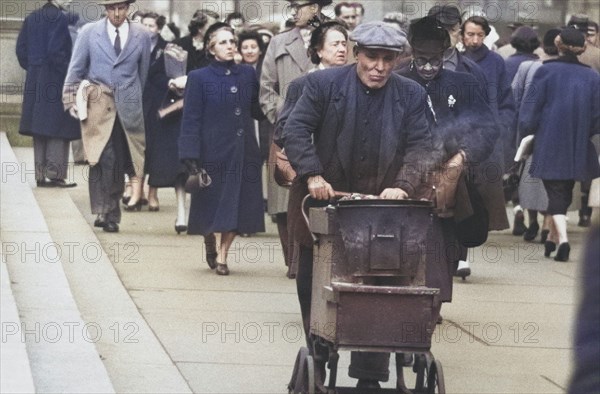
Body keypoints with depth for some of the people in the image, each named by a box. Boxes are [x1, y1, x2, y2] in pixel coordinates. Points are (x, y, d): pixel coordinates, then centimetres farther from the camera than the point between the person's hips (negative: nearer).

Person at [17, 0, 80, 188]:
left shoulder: (32, 18, 10)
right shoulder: (60, 18, -13)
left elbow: (21, 48, 11)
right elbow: (55, 50, -21)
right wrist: (66, 72, -11)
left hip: (35, 81, 8)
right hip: (55, 80, -8)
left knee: (40, 130, 11)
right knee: (58, 129, -3)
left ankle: (41, 175, 12)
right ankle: (55, 174, -5)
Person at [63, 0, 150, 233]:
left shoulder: (142, 37, 7)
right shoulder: (89, 33, 4)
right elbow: (76, 68, 7)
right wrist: (71, 99, 2)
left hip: (128, 106, 2)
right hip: (98, 102, -2)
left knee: (119, 161, 0)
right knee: (105, 157, -16)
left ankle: (111, 213, 11)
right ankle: (104, 211, -13)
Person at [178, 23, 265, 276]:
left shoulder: (248, 75, 7)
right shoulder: (199, 79, -3)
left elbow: (257, 110, 17)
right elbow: (190, 121, -6)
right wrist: (191, 158, -12)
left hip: (243, 151, 3)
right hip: (213, 153, -3)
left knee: (237, 206, 0)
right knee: (212, 205, 4)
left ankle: (222, 254, 14)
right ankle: (209, 241, 33)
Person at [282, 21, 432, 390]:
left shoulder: (411, 95, 1)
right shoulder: (324, 83, -4)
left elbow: (420, 145, -3)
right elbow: (296, 130, -8)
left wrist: (402, 185, -19)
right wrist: (312, 176, -20)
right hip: (324, 203, 0)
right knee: (313, 288, 9)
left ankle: (369, 376, 4)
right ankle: (316, 366, 23)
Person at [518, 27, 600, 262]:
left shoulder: (546, 71, -8)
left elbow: (531, 108, -7)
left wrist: (526, 132, 5)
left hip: (549, 144, -3)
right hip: (578, 150, 3)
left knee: (555, 193, -2)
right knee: (565, 194, 18)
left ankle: (562, 239, -20)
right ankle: (553, 238, 29)